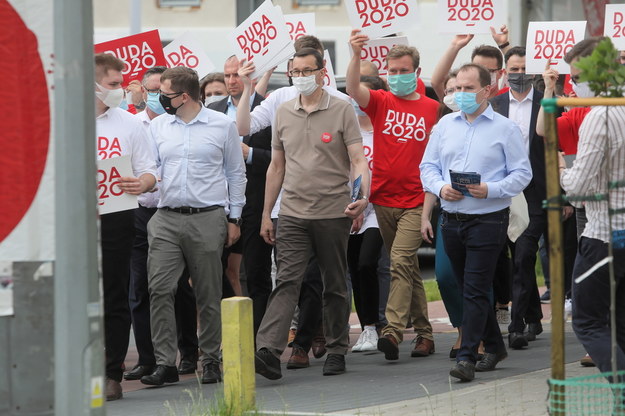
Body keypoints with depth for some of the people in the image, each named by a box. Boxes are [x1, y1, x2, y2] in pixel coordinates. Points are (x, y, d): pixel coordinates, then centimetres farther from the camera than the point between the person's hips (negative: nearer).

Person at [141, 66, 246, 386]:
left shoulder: (222, 125, 4)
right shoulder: (157, 126, 11)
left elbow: (236, 173, 9)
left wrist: (234, 218, 7)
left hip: (208, 219, -2)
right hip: (166, 219, 2)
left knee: (209, 295, 4)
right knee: (159, 289, -10)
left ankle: (210, 361, 14)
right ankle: (164, 362, -9)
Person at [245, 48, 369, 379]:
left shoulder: (342, 110, -2)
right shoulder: (284, 113, 11)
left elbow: (358, 159, -7)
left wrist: (363, 196, -24)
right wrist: (266, 213, 15)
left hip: (333, 213, -2)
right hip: (293, 213, 2)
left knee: (335, 286, 8)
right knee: (287, 281, -10)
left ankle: (336, 351, 18)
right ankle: (268, 351, -23)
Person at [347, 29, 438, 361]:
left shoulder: (431, 109, 4)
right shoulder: (381, 102, 5)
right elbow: (353, 89, -15)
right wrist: (356, 56, -31)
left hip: (415, 201, -3)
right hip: (384, 198, 3)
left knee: (401, 262, -17)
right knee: (408, 268, 10)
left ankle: (393, 331, -25)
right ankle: (424, 333, 18)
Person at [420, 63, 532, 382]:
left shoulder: (505, 129, -1)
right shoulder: (445, 125, 12)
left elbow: (522, 173, -3)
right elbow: (428, 165, 13)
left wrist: (491, 190, -18)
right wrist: (441, 187, -7)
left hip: (488, 220, -5)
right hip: (451, 220, 5)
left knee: (475, 290, -11)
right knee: (468, 289, 13)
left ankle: (467, 357, -13)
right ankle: (494, 346, 28)